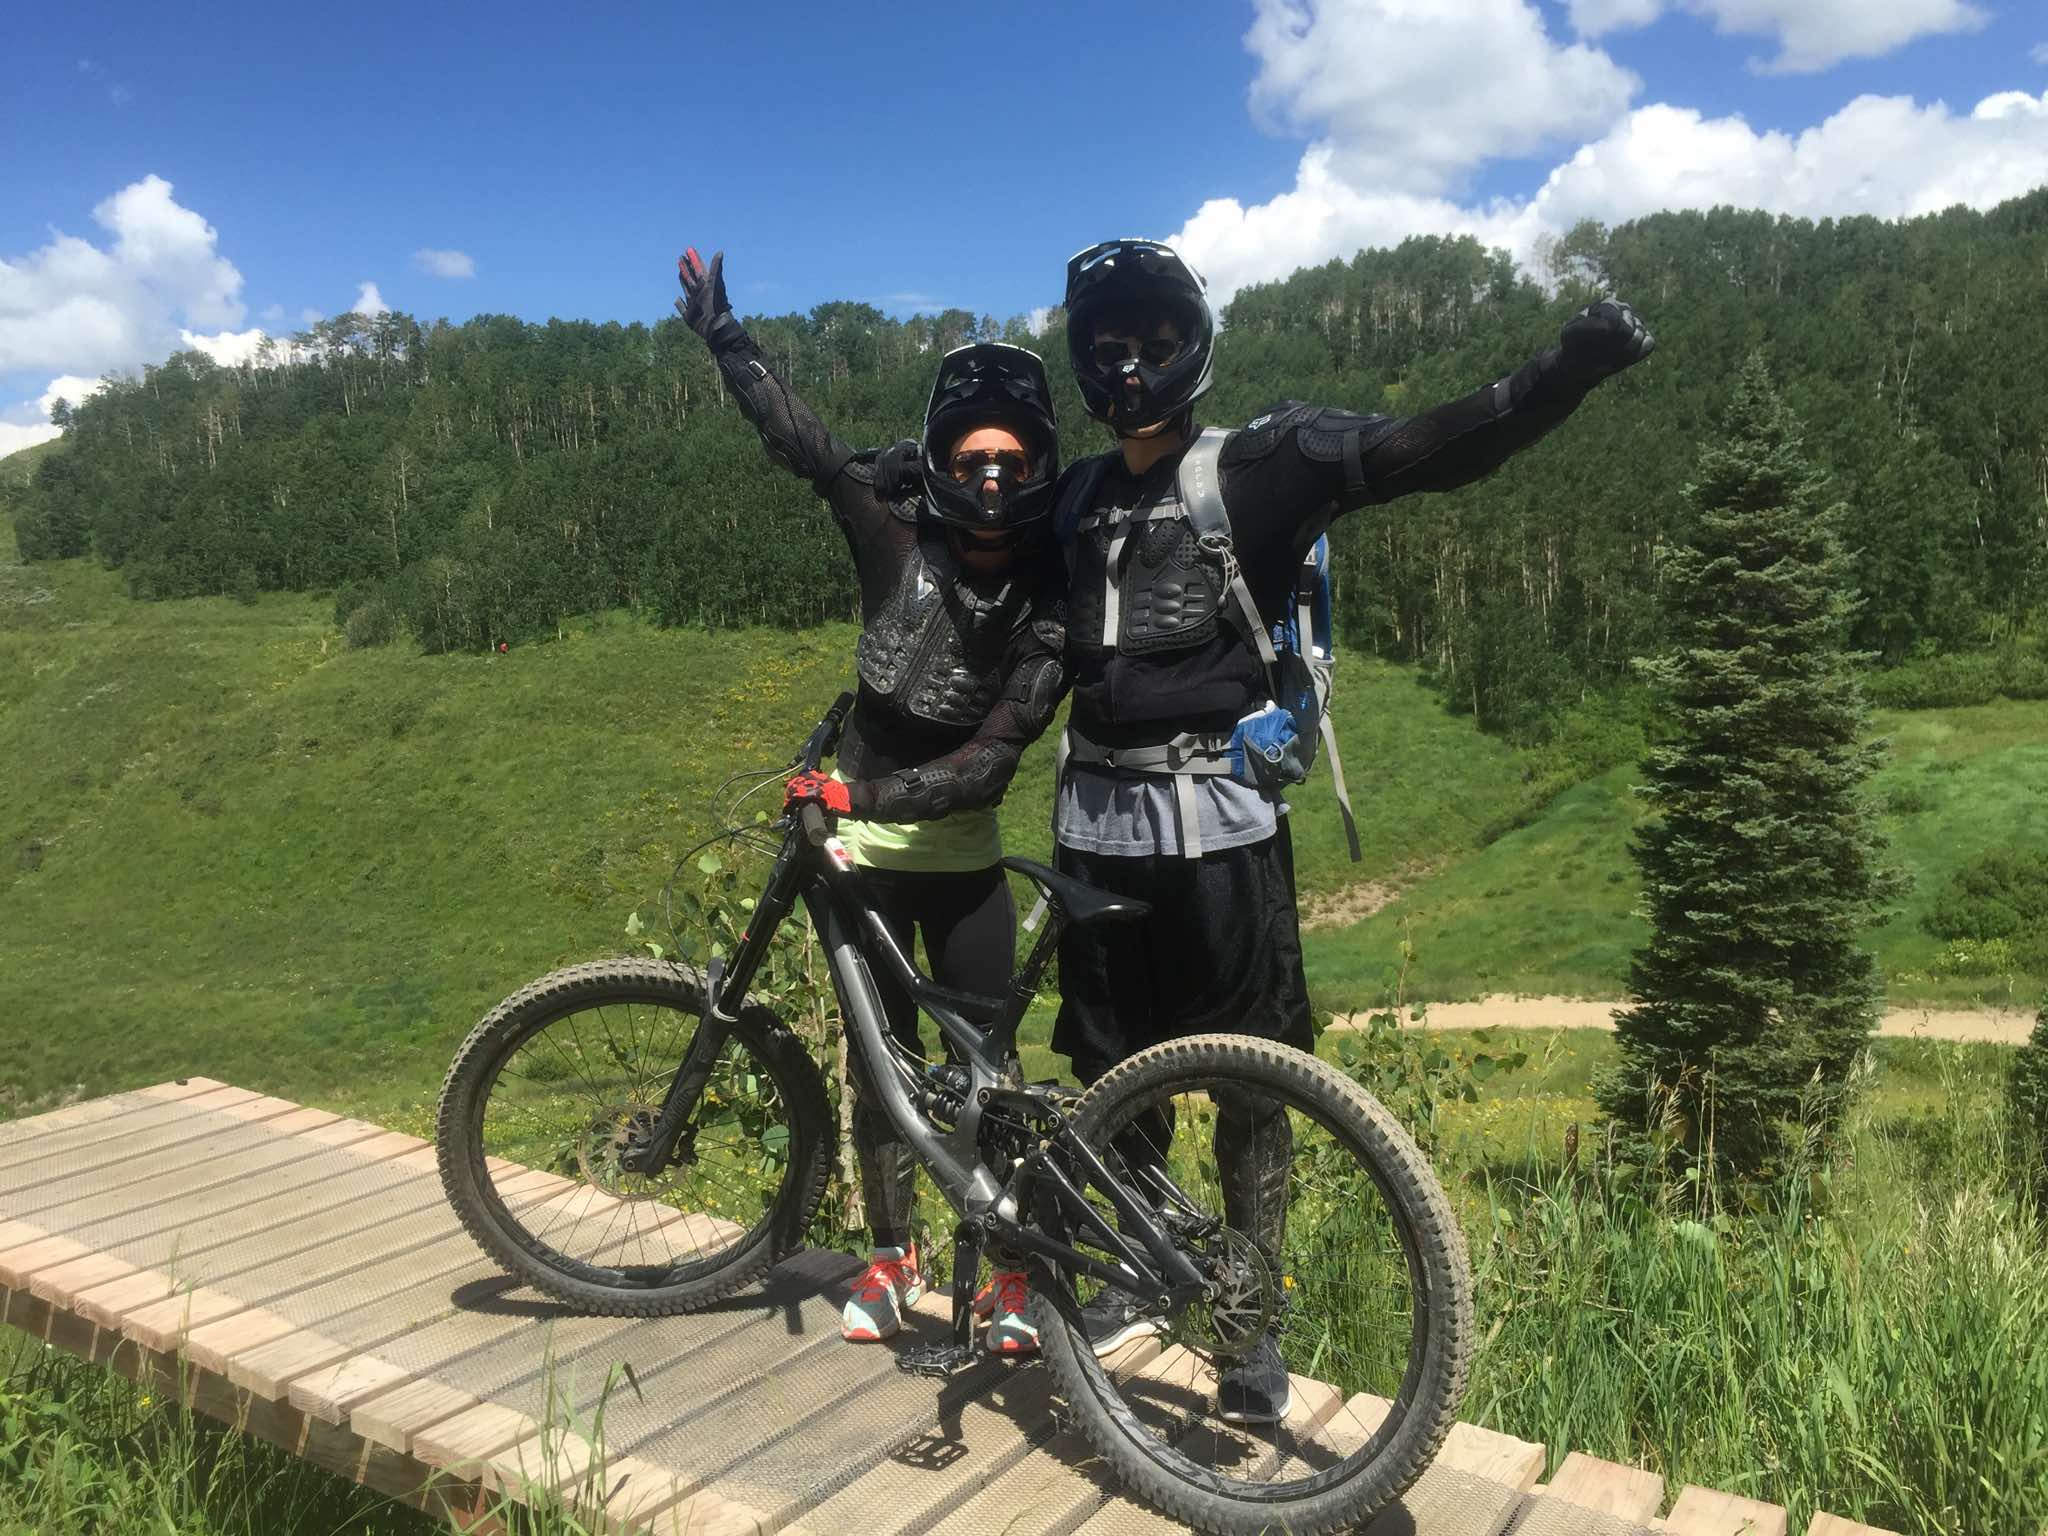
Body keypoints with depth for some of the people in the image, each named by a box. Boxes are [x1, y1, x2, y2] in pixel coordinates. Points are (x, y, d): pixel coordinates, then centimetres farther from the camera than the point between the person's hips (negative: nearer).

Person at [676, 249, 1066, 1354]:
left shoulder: (1049, 596, -12)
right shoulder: (897, 536, -10)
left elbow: (996, 752, -19)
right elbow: (800, 441, -9)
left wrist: (870, 793, -27)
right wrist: (722, 335, -8)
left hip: (965, 853, 0)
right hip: (864, 845, 1)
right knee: (881, 1053, 9)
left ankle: (1007, 1268, 18)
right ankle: (891, 1254, 26)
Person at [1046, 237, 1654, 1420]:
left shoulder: (1261, 466, -3)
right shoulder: (1080, 498, 13)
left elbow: (1431, 451, -15)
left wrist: (1567, 372, -29)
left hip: (1217, 819, -5)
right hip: (1100, 817, 5)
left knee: (1251, 1074, 2)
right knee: (1112, 1067, 13)